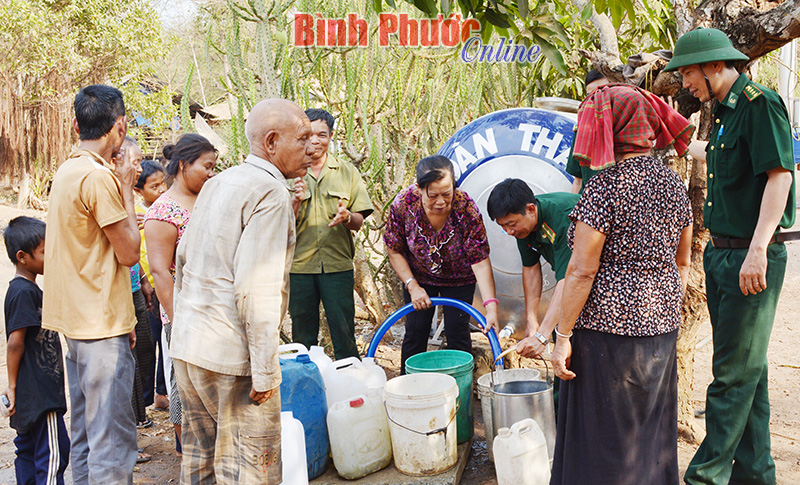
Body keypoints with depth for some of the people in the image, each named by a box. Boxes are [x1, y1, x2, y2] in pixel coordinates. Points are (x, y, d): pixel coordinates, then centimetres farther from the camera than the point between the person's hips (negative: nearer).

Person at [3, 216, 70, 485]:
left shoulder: (27, 289, 13)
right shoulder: (24, 292, -17)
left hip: (30, 394, 10)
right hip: (40, 394, -10)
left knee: (28, 451, 16)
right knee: (53, 454, -8)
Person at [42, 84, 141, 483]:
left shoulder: (67, 170, 12)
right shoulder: (99, 176, -17)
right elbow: (128, 252, -13)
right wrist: (127, 188, -6)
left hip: (75, 322, 10)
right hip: (103, 327, -10)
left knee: (84, 434, 16)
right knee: (112, 440, -4)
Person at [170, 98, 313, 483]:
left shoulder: (217, 183, 13)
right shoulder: (271, 192, -15)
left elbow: (183, 260, 19)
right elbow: (256, 289, -22)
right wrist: (265, 371, -18)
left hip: (187, 347, 9)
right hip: (232, 356, -9)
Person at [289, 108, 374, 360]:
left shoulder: (347, 172, 6)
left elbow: (359, 221, 5)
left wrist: (347, 217, -18)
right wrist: (295, 202, -20)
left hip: (338, 265, 0)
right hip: (299, 265, 0)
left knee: (344, 335, 2)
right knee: (302, 336, 9)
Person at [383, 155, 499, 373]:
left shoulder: (467, 208, -32)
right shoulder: (403, 204, -27)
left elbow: (480, 261, -30)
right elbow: (395, 251, -12)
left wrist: (491, 307, -37)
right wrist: (412, 286, -20)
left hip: (459, 280, -1)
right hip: (419, 277, 1)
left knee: (457, 331, -5)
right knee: (415, 332, 1)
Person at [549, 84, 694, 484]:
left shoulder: (604, 188, -17)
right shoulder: (673, 183, 5)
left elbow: (581, 273, -17)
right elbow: (682, 262, 12)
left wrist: (563, 337, -12)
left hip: (608, 327, -7)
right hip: (660, 325, 7)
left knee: (603, 437, 6)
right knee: (650, 431, 20)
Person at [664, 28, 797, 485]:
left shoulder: (760, 103, -11)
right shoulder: (724, 113, 16)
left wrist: (757, 250, -26)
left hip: (751, 257, -9)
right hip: (721, 254, 9)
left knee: (735, 372, -3)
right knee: (747, 369, 14)